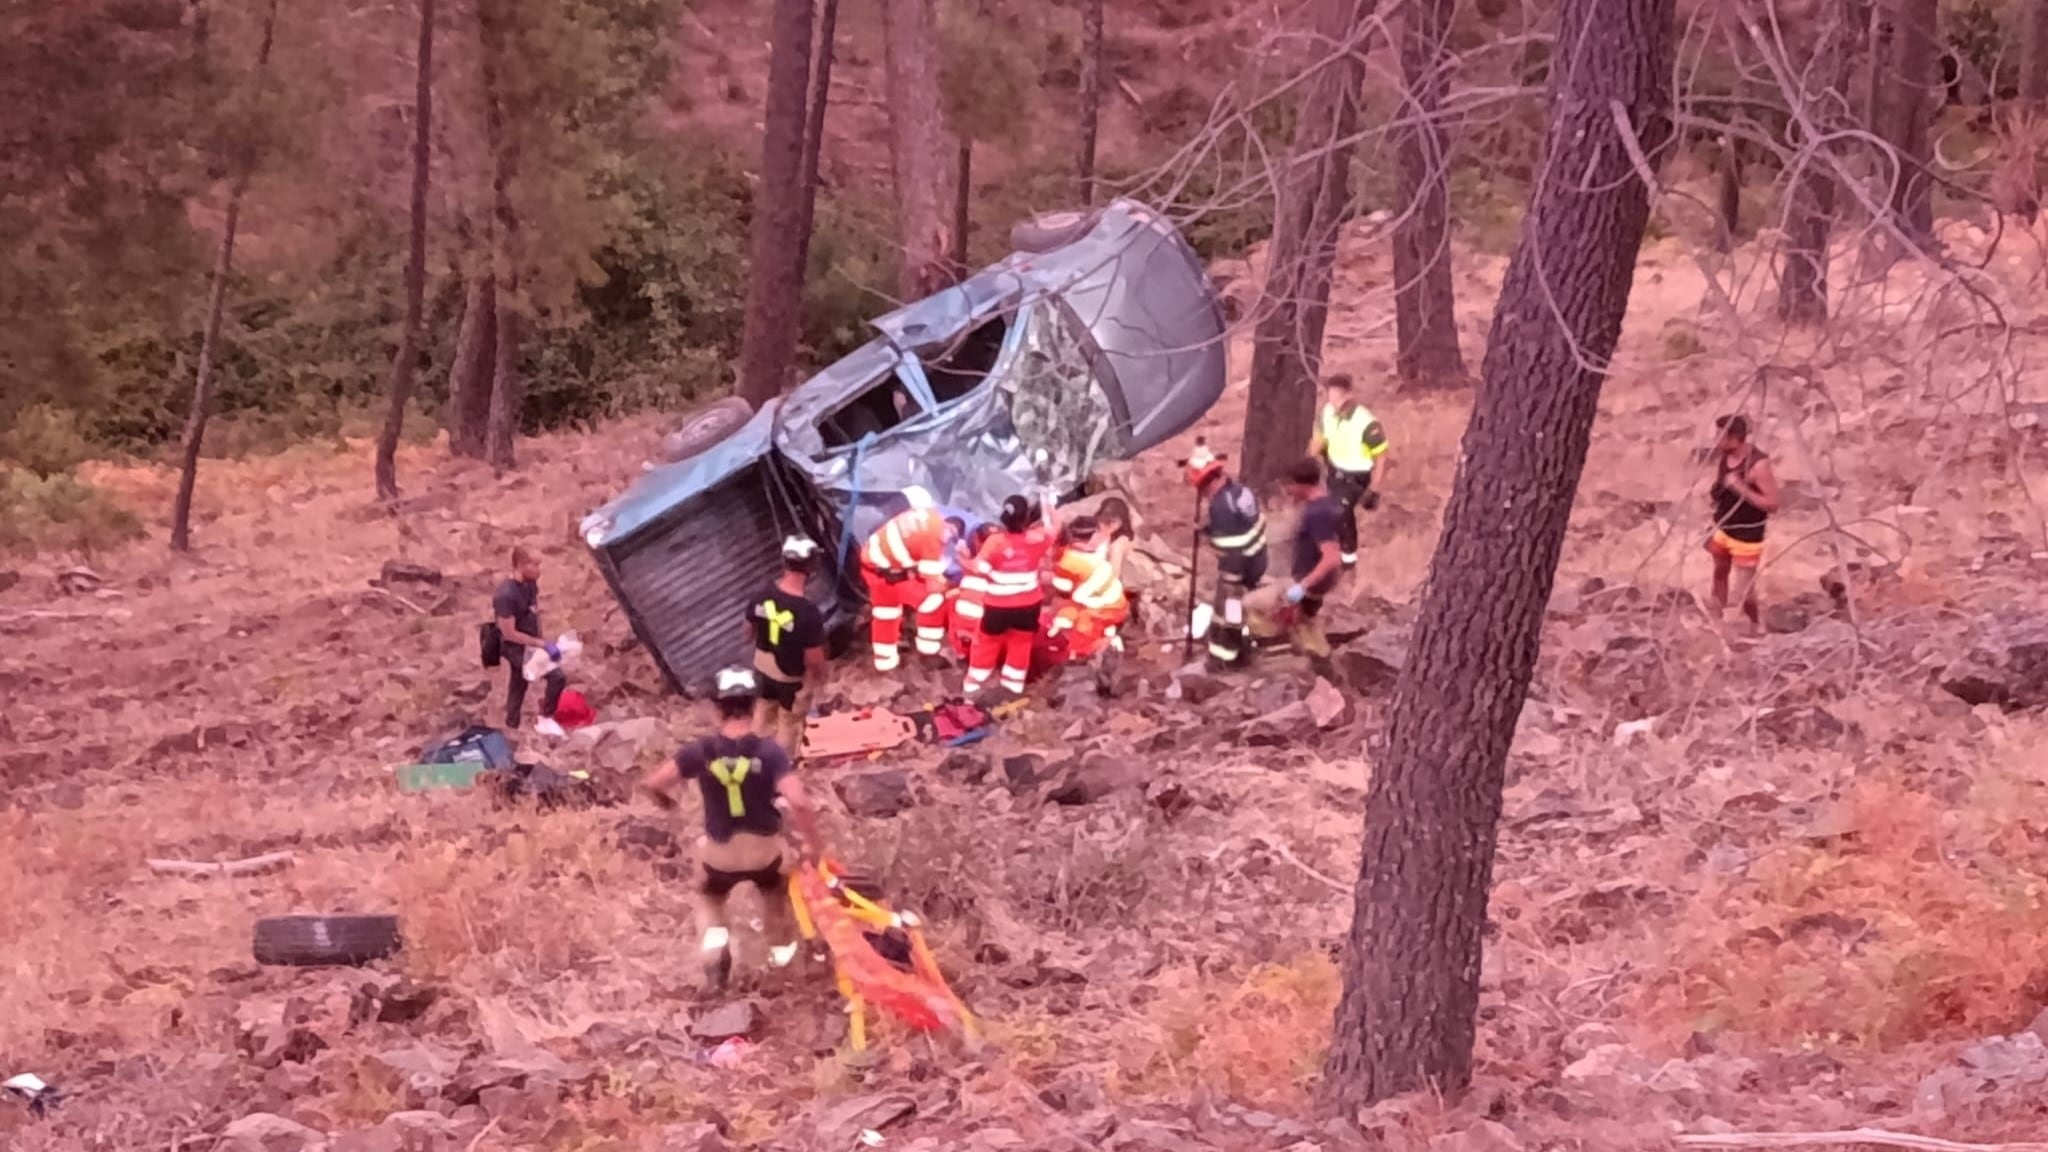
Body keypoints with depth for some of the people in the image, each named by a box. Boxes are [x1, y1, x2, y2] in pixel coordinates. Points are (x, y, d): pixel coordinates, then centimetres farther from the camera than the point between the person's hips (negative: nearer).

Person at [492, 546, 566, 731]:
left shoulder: (530, 584, -5)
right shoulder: (506, 595, -31)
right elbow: (509, 634, -26)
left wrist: (542, 639, 4)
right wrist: (542, 644, -23)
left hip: (530, 643, 8)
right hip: (516, 648, -8)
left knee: (518, 688, 22)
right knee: (558, 676, -16)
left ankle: (511, 728, 37)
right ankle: (546, 717, 6)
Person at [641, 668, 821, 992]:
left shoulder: (701, 750, -19)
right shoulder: (769, 751, -23)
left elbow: (652, 783, -15)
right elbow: (798, 803, -31)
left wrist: (666, 798, 9)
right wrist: (811, 841, -14)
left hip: (720, 851, 0)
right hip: (764, 848, 0)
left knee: (708, 896, 32)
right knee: (775, 890, 36)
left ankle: (714, 938, 5)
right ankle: (781, 947, 51)